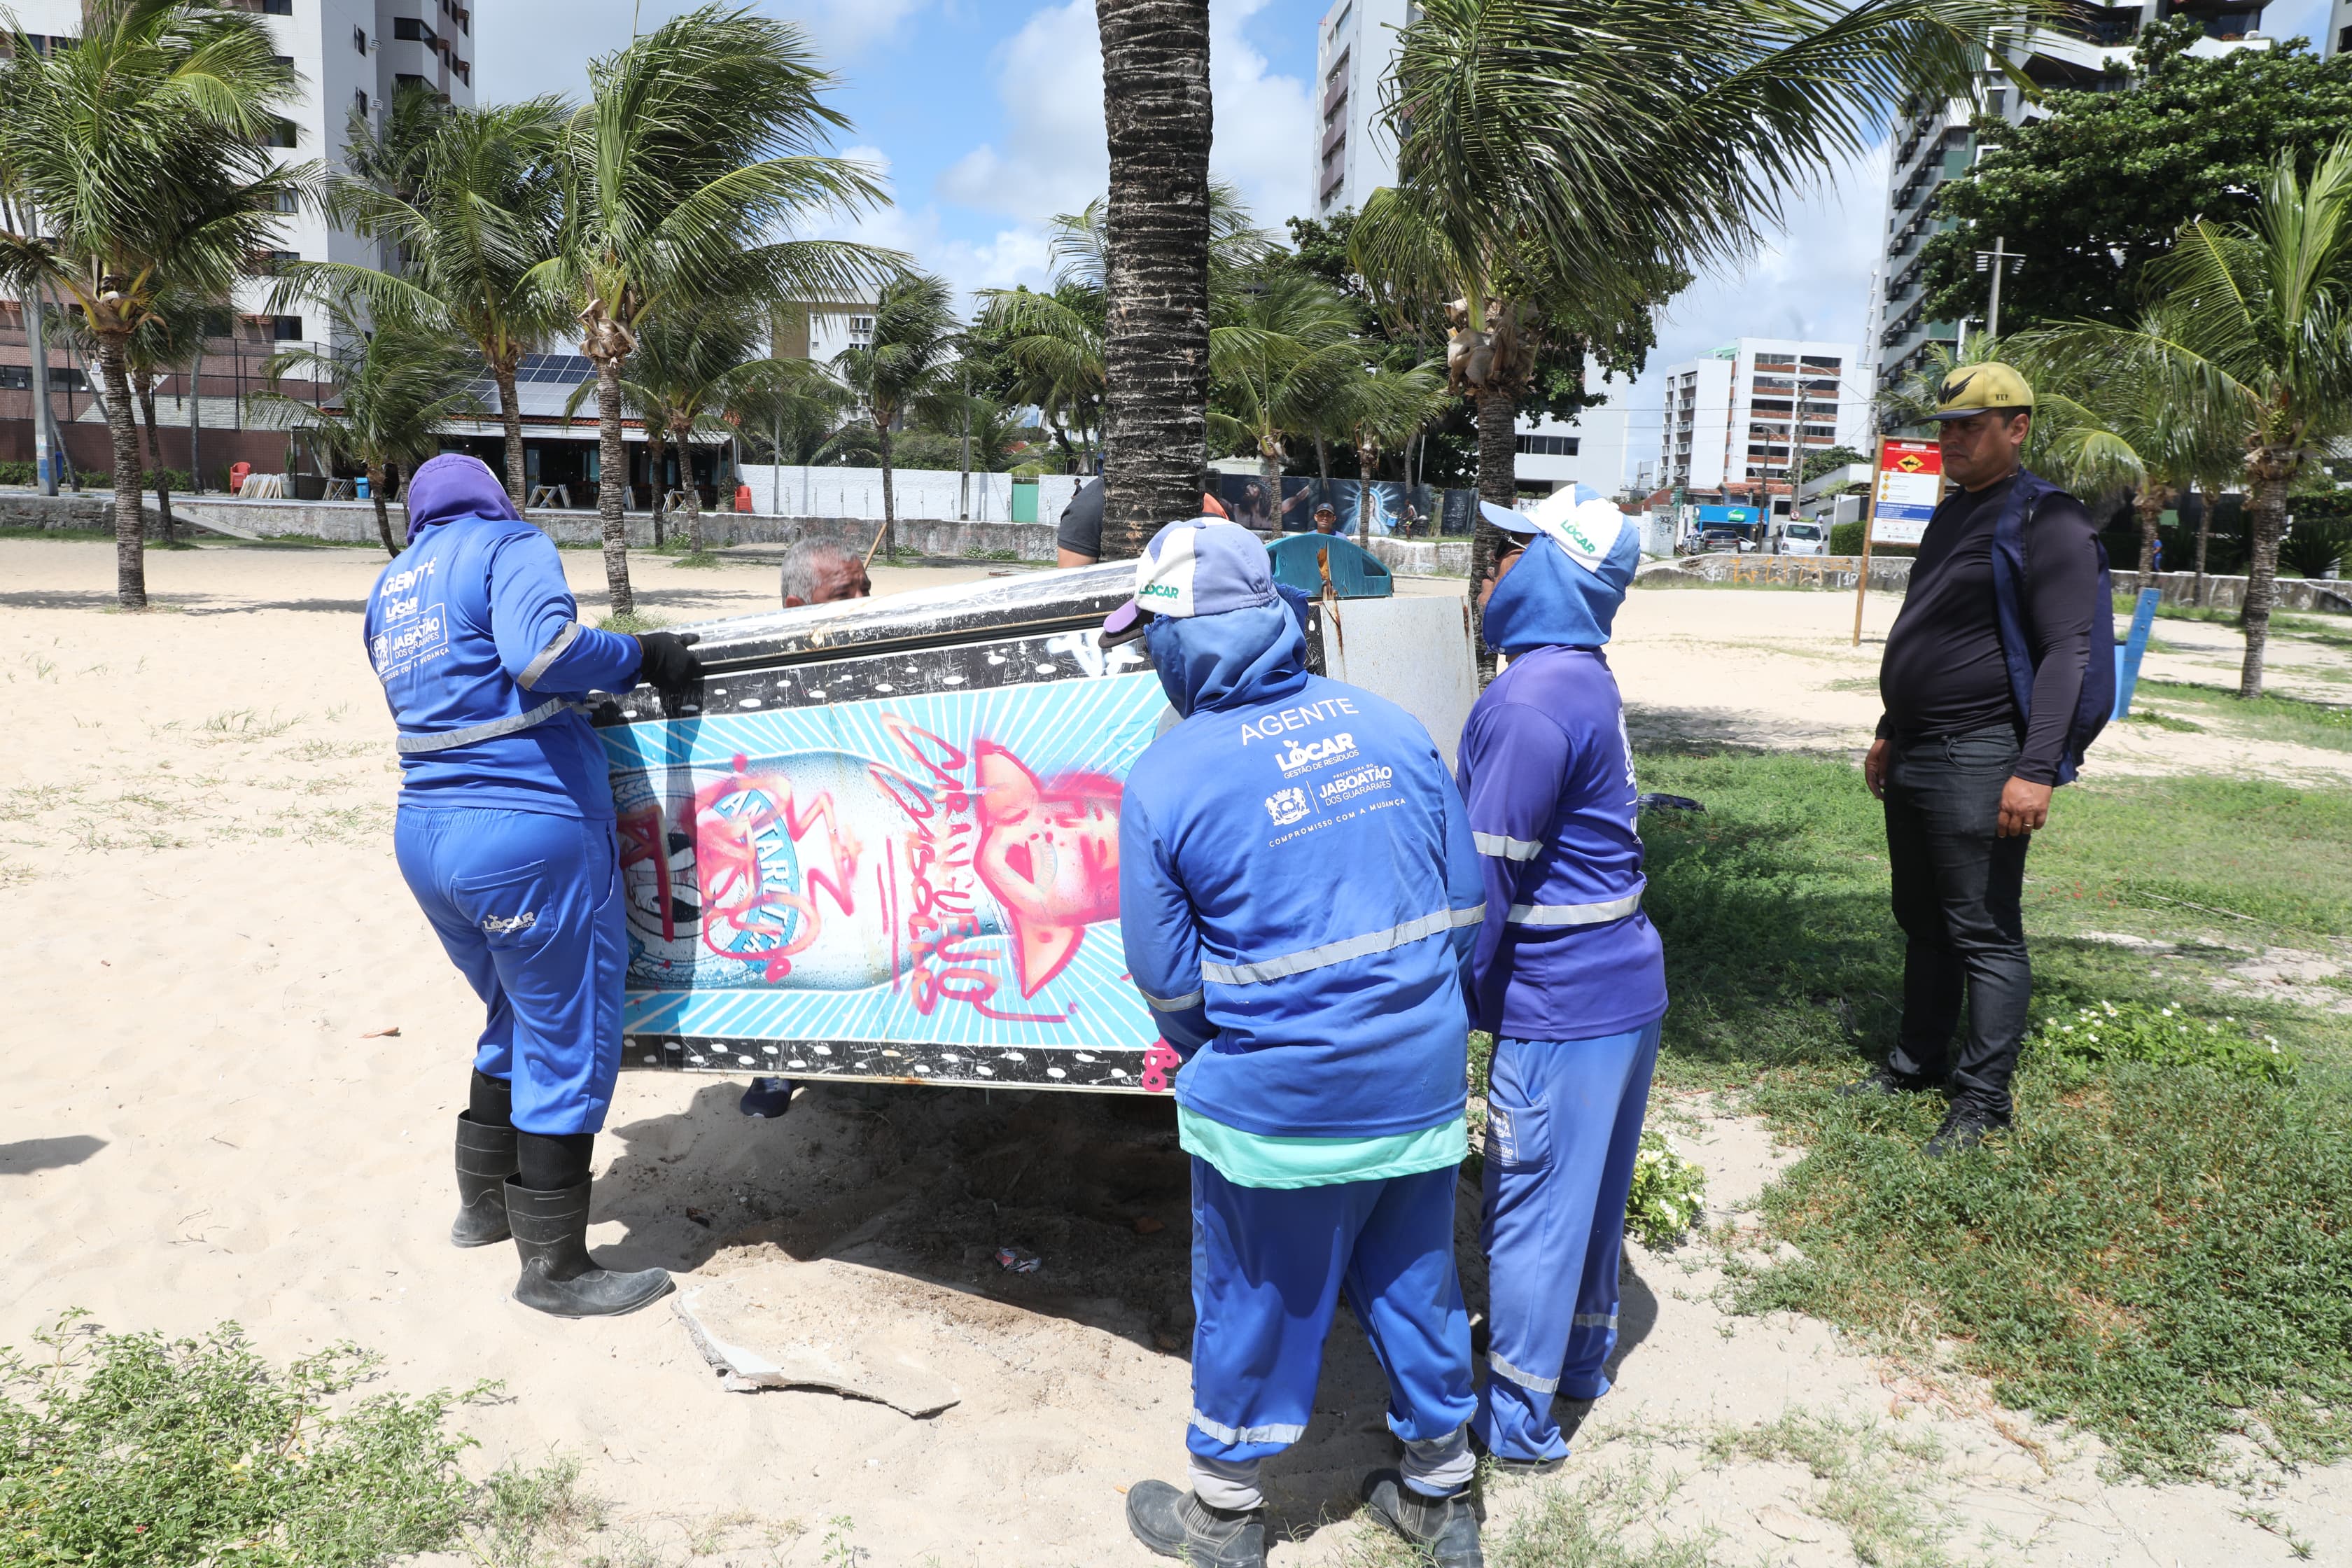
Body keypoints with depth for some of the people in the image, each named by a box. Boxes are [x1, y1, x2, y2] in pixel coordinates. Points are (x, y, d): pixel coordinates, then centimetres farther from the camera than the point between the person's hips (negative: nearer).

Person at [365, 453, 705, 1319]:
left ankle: (483, 1202, 37)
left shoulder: (389, 589, 20)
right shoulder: (509, 546, -4)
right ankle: (553, 1266, 10)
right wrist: (643, 655, -11)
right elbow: (540, 653, -23)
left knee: (522, 1020, 25)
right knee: (570, 1038, 2)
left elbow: (444, 696, 18)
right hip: (526, 833, -8)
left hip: (425, 835, 8)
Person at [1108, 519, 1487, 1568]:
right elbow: (1465, 904, 4)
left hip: (1278, 1108, -4)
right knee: (1415, 1285, 22)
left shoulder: (1166, 781, -15)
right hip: (1423, 1086, 5)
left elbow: (1168, 982, -8)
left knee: (1254, 1303, 16)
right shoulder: (1388, 726, -2)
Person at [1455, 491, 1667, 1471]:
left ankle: (1516, 1425, 19)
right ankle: (1580, 1361, 41)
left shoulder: (1531, 705, -23)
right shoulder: (1585, 681, 9)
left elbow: (1487, 880, -21)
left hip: (1562, 1005, -10)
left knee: (1532, 1207, 4)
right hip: (1623, 985, 10)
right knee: (1590, 1191, 22)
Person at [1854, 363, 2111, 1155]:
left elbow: (2067, 652, -18)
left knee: (1985, 934, -3)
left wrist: (2036, 770, -24)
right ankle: (1919, 1062, 28)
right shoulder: (1953, 515, 17)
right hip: (1915, 759, 9)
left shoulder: (2045, 522, -11)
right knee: (1921, 921, 16)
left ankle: (1982, 1099, 5)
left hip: (1978, 762, -9)